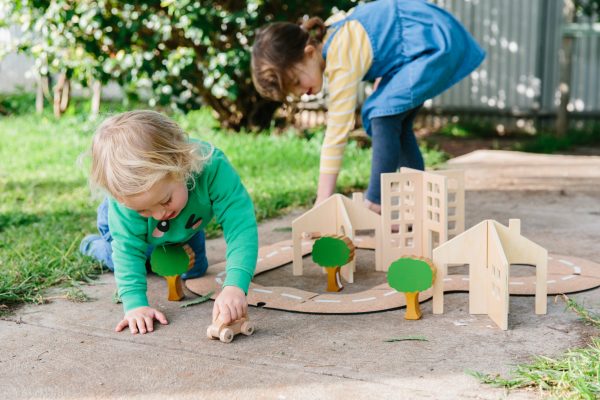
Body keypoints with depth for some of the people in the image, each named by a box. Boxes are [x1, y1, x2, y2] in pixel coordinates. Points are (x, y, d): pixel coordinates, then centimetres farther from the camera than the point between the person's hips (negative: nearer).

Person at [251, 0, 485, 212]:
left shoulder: (342, 63, -28)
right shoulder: (322, 36, -2)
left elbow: (337, 133, -30)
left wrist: (322, 204, -29)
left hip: (437, 42, -10)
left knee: (383, 115, -18)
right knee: (396, 124, 9)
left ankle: (376, 206, -12)